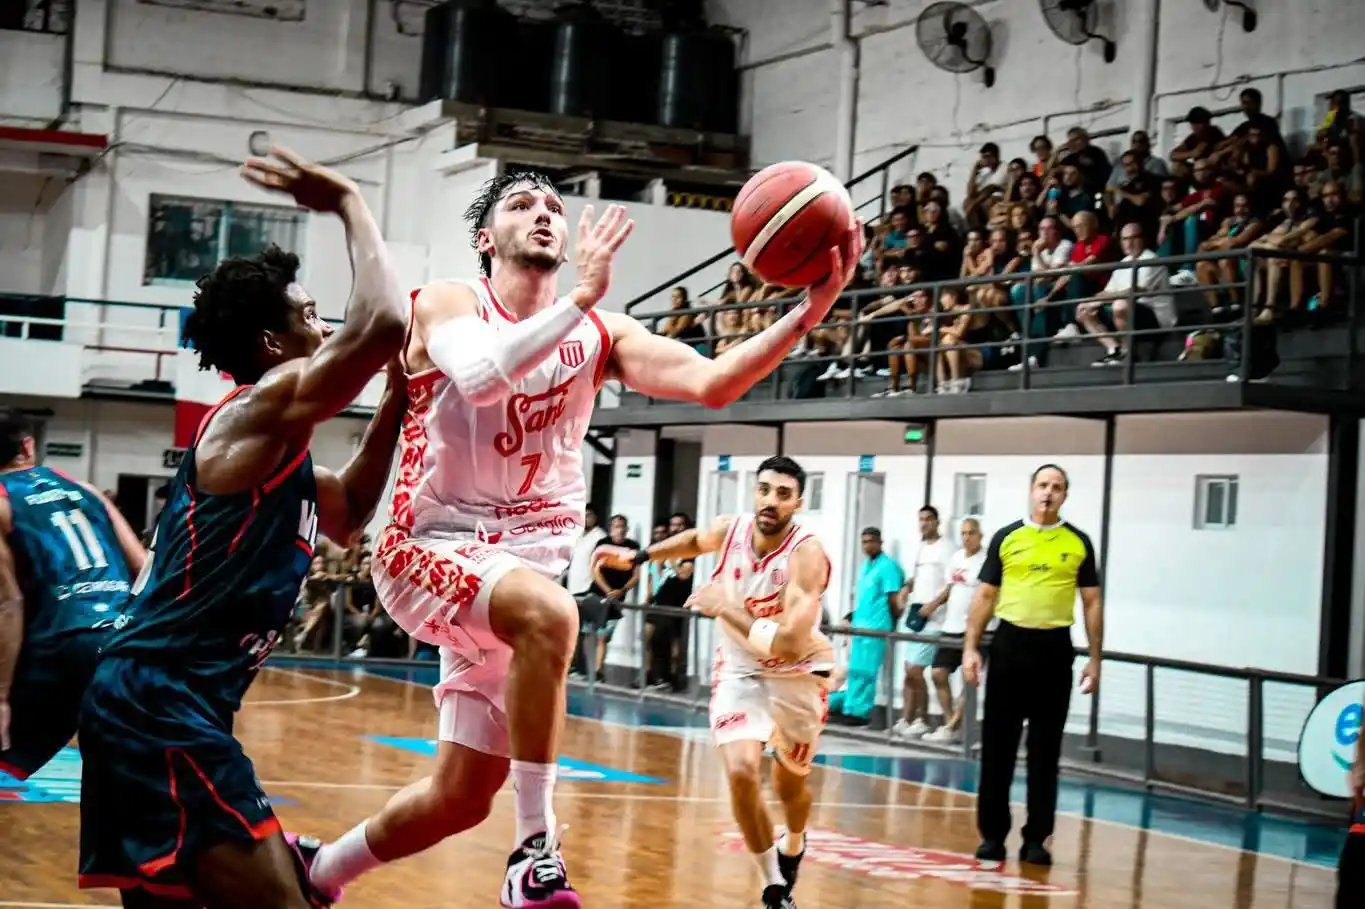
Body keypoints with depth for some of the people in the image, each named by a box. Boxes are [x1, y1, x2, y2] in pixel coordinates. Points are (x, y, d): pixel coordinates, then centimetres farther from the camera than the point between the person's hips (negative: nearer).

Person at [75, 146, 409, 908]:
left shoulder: (274, 445, 21)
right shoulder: (264, 406, -9)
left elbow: (347, 515, 37)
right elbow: (385, 324, -23)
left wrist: (398, 402, 26)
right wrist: (350, 205, -10)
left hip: (157, 703, 11)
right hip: (161, 702, -11)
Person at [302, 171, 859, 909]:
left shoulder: (599, 334, 5)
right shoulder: (447, 303, -6)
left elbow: (711, 382, -11)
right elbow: (480, 376, -29)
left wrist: (807, 313, -24)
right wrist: (580, 298, -30)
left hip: (521, 563, 5)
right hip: (429, 550, -5)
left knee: (460, 797, 8)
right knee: (548, 612, -38)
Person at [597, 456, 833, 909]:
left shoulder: (807, 554, -31)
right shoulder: (730, 530, -15)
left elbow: (789, 644, -39)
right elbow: (695, 540, 13)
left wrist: (725, 607, -35)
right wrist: (636, 557, 12)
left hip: (798, 672, -2)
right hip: (739, 668, 2)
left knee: (789, 781, 17)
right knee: (741, 771, -20)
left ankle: (793, 844, 53)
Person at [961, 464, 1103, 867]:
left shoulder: (1079, 543, 5)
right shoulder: (1006, 538, 6)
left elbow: (1092, 603, 8)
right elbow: (984, 596, 7)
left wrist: (1094, 659, 3)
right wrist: (971, 648, 0)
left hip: (1055, 650, 0)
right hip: (1009, 644, 0)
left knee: (1045, 751, 3)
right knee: (997, 746, 3)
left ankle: (1036, 838, 9)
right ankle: (993, 834, 12)